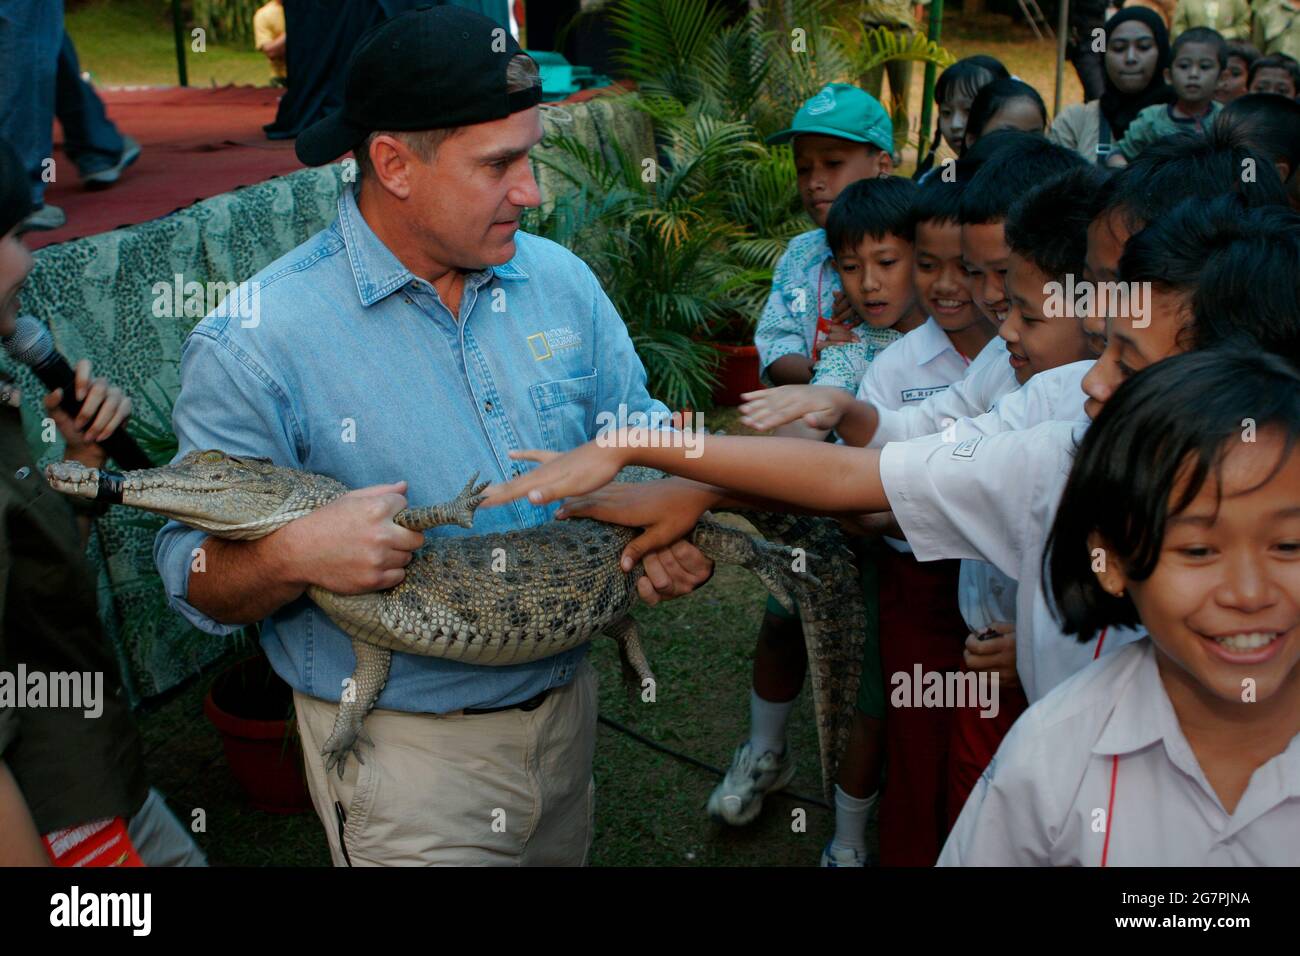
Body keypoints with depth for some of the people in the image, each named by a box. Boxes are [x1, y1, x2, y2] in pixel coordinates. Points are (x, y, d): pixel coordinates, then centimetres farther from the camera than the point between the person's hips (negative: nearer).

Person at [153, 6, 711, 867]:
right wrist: (292, 556, -33)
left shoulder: (560, 279, -3)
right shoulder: (257, 339, -18)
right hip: (404, 747, -5)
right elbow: (196, 578, -12)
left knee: (565, 856, 26)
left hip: (567, 700, 6)